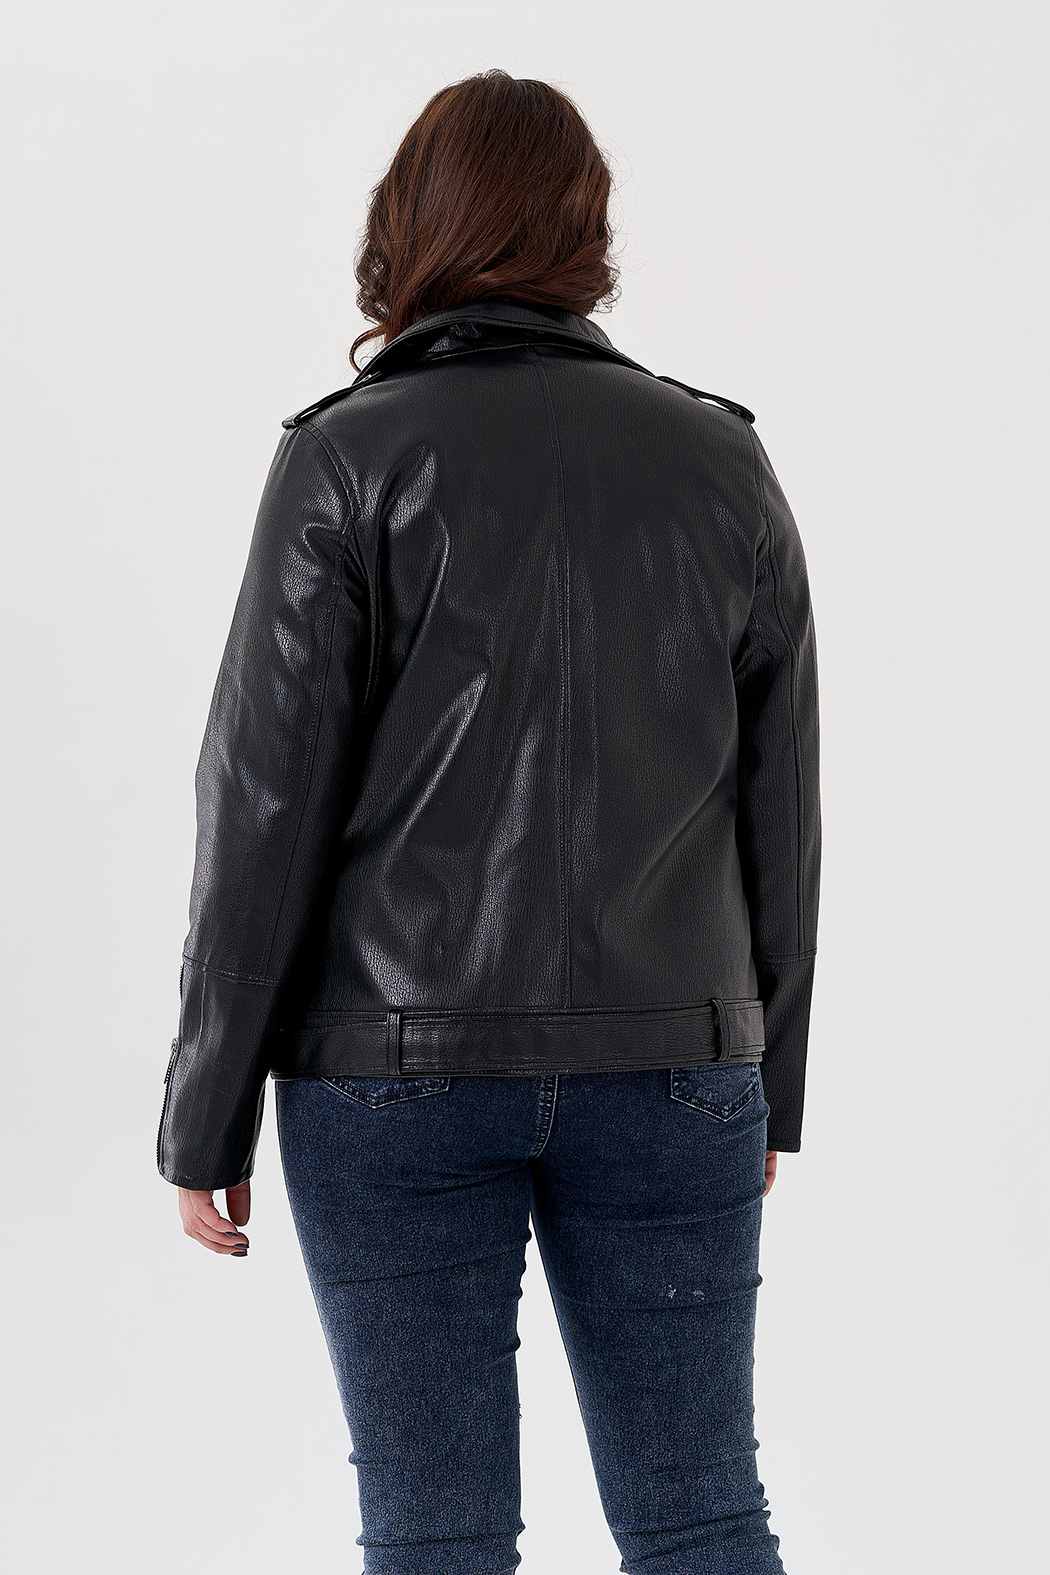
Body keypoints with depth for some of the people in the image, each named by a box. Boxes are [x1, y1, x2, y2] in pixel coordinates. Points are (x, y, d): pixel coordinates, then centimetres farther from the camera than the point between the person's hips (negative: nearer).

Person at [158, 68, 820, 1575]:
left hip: (397, 1068, -2)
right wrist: (768, 1081, 17)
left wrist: (205, 1117, 1)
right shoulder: (723, 462, 4)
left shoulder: (347, 460, -6)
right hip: (670, 1064, 3)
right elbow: (781, 813, 7)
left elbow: (267, 813, -7)